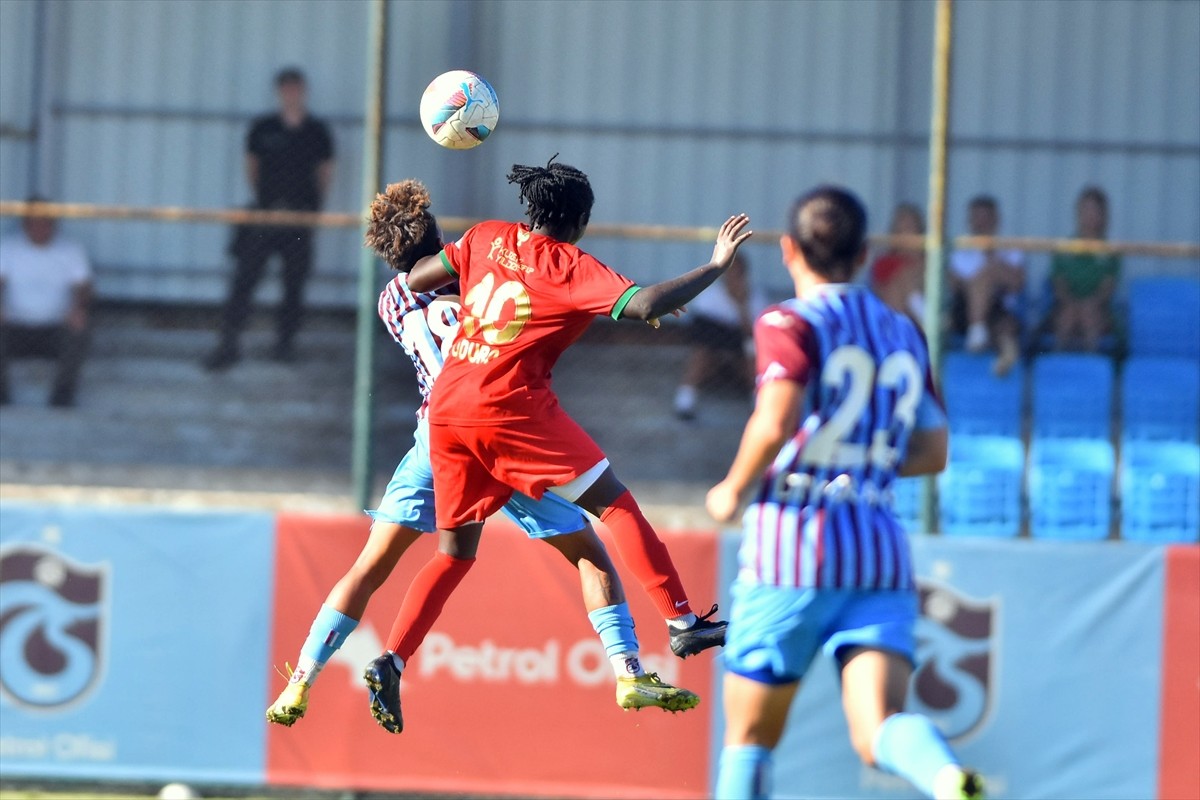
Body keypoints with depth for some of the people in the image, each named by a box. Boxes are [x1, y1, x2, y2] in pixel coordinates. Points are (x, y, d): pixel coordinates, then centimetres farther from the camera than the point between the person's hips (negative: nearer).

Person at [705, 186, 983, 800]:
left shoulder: (790, 325, -3)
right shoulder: (904, 335, 16)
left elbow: (776, 423, -19)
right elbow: (932, 452, 22)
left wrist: (733, 490, -2)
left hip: (792, 548, -4)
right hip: (881, 554, 4)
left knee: (749, 738, 11)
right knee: (878, 731, -13)